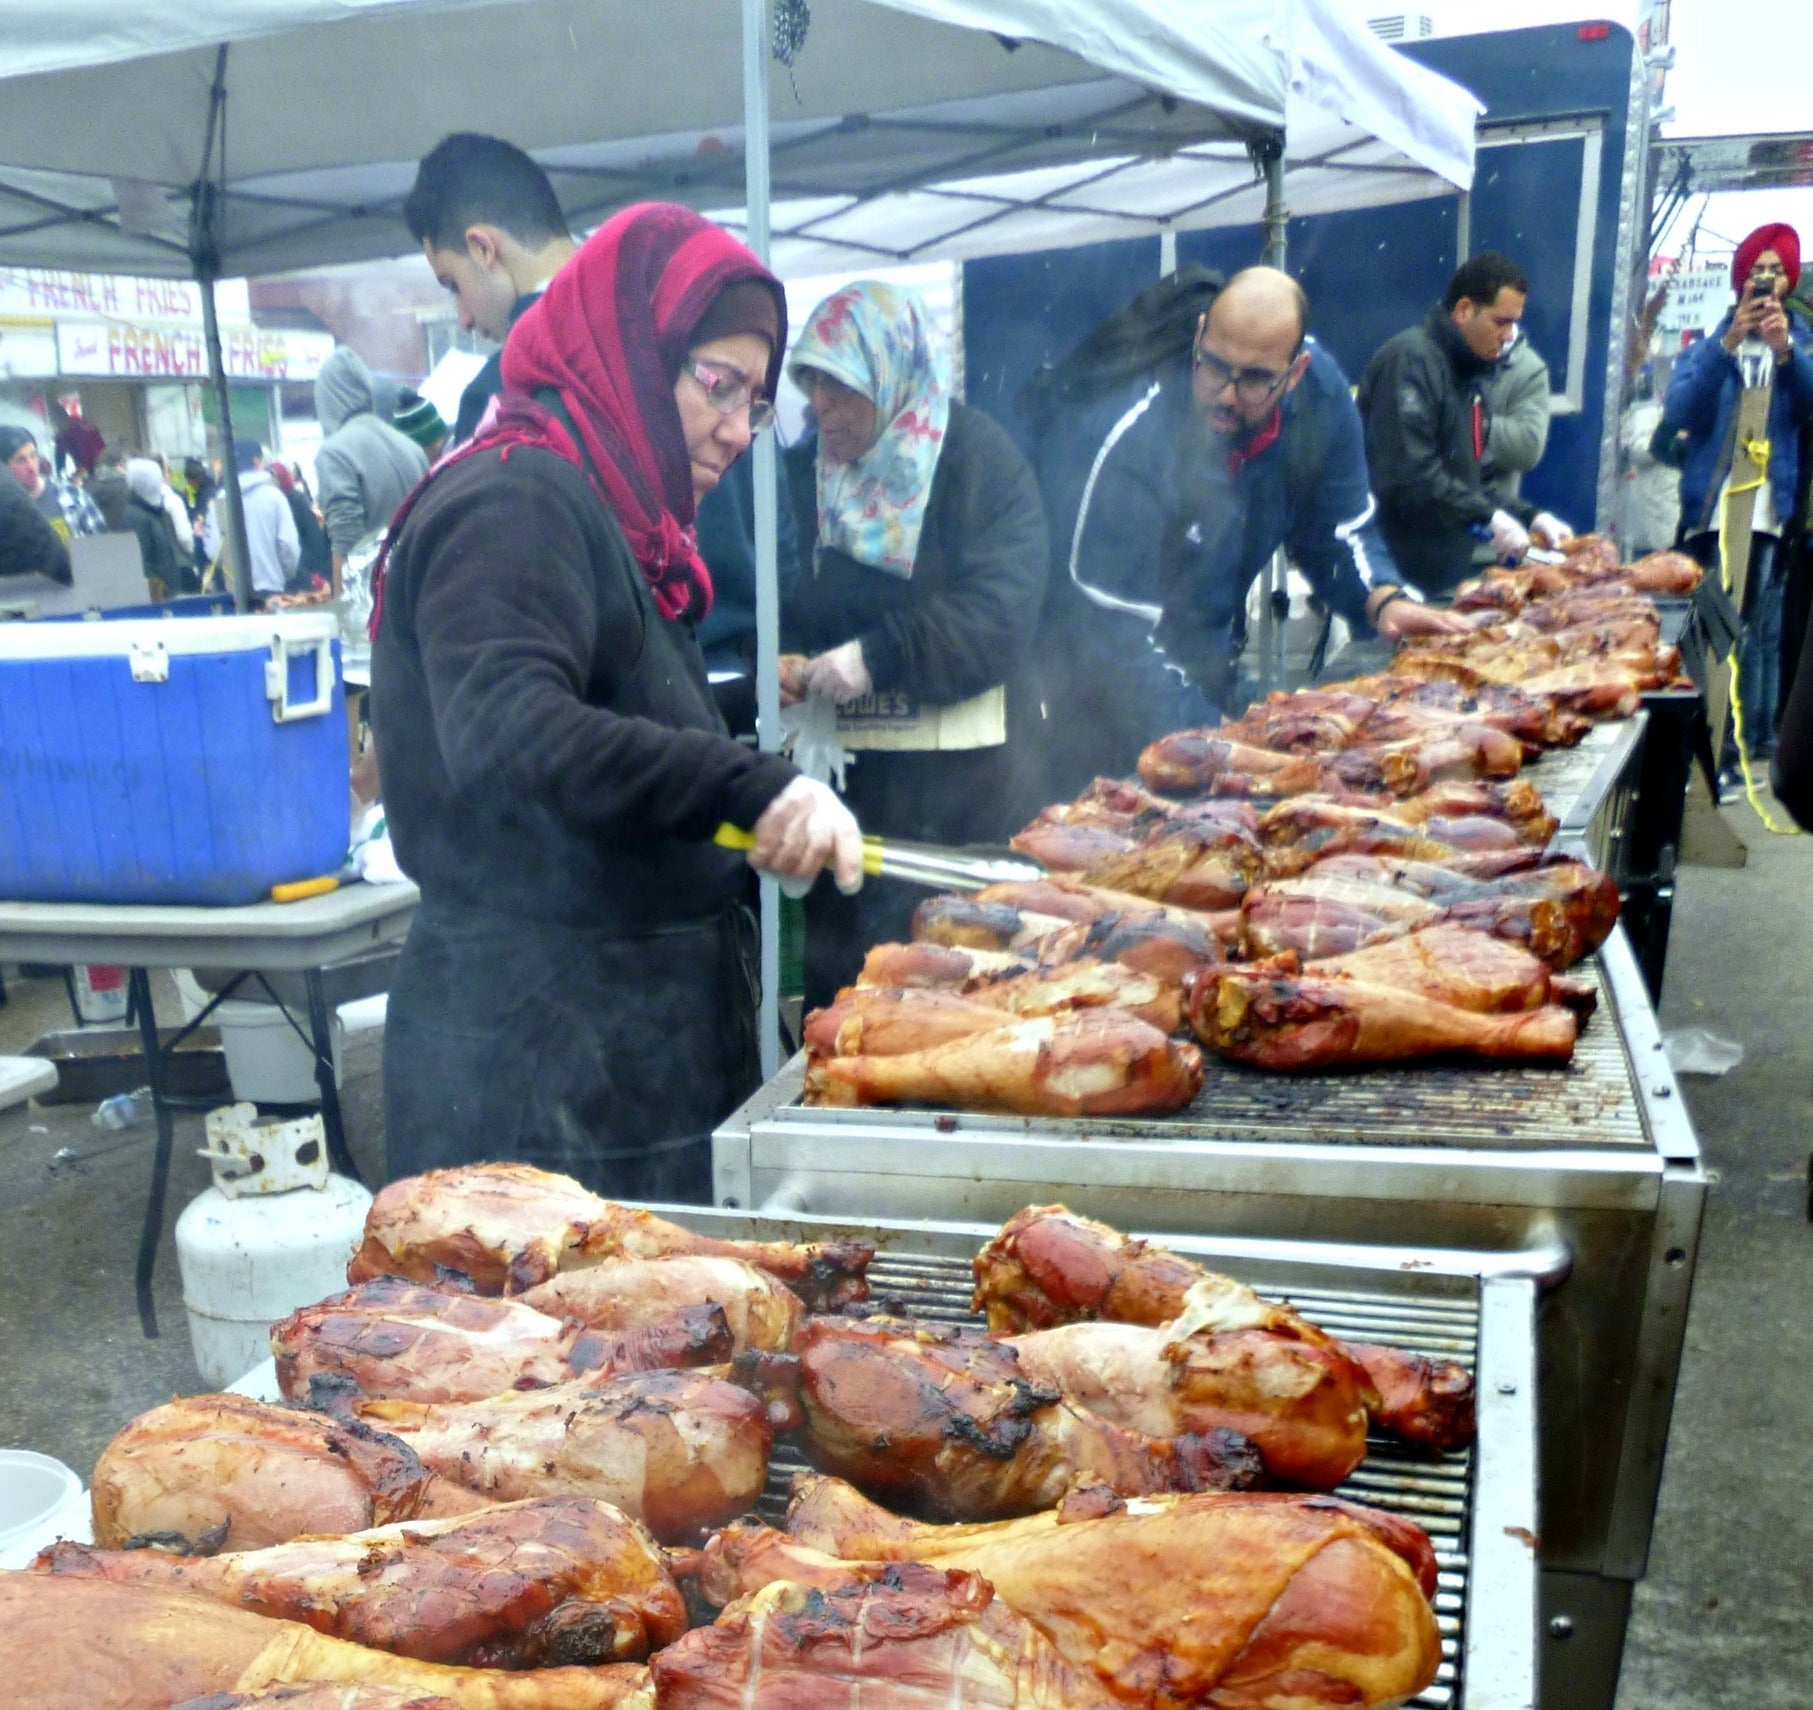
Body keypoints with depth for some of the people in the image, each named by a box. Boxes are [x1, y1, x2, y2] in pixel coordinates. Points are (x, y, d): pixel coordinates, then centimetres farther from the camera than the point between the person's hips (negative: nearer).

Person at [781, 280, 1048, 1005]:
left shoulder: (982, 461, -6)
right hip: (844, 781, 4)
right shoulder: (804, 471, 8)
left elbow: (1000, 612, -17)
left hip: (966, 785, -4)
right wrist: (781, 663, -9)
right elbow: (783, 602, 13)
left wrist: (878, 657, -24)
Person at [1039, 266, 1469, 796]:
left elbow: (1338, 531, 4)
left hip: (1210, 674, 6)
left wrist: (1384, 600, -17)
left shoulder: (1319, 391, -11)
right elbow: (1115, 633, -31)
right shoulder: (1133, 432, -30)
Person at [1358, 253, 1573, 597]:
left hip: (1444, 576, 9)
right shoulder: (1410, 360, -13)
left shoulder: (1469, 374, 18)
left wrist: (1529, 516, 8)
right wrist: (1488, 517, -20)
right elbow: (1406, 475, -24)